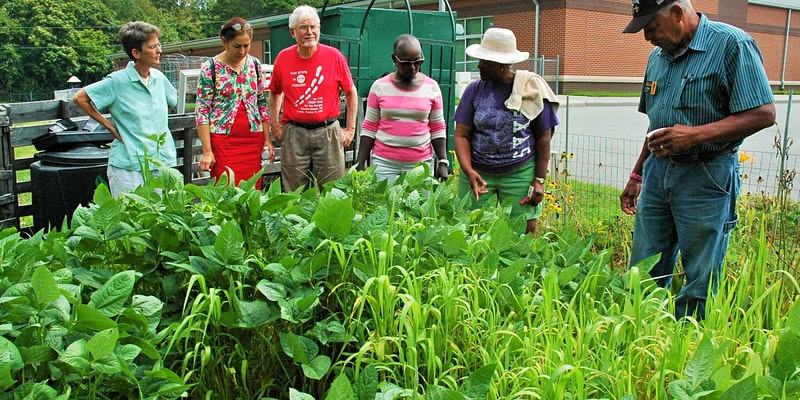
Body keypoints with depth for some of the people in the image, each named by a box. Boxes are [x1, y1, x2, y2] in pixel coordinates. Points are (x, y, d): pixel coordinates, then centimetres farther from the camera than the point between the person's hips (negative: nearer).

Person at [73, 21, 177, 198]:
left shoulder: (159, 78, 6)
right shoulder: (117, 82, -10)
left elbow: (174, 99, 25)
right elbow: (80, 98, -3)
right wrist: (109, 125, -3)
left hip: (163, 164, 5)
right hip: (129, 168, -5)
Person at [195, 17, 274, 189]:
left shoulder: (255, 65, 7)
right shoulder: (210, 68, -5)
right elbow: (202, 111, -6)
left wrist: (267, 140, 8)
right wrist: (207, 151, -11)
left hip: (253, 141, 4)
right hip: (223, 141, -4)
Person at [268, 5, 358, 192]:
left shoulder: (334, 56, -2)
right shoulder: (283, 58, 2)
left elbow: (351, 92, 7)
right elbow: (274, 92, 18)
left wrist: (350, 129, 4)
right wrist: (274, 125, 10)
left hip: (328, 132, -1)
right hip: (294, 133, 1)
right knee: (294, 194, 7)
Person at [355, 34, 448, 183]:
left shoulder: (431, 87, 2)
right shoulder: (379, 87, 1)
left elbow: (438, 129, 7)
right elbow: (369, 129, 4)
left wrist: (443, 162, 0)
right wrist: (360, 163, 0)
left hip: (421, 163, 0)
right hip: (384, 162, 0)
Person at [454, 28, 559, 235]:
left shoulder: (532, 89, -2)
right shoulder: (475, 90, 3)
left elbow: (543, 137, 3)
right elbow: (461, 135, 0)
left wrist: (539, 180, -1)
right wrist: (468, 171, -16)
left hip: (520, 175, -2)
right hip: (478, 174, 2)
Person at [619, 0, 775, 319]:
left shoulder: (732, 45, -9)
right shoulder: (658, 56, 12)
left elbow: (763, 114, -15)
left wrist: (695, 134, -23)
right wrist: (637, 175, 20)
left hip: (706, 178, -6)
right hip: (657, 173, 7)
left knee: (699, 285, 3)